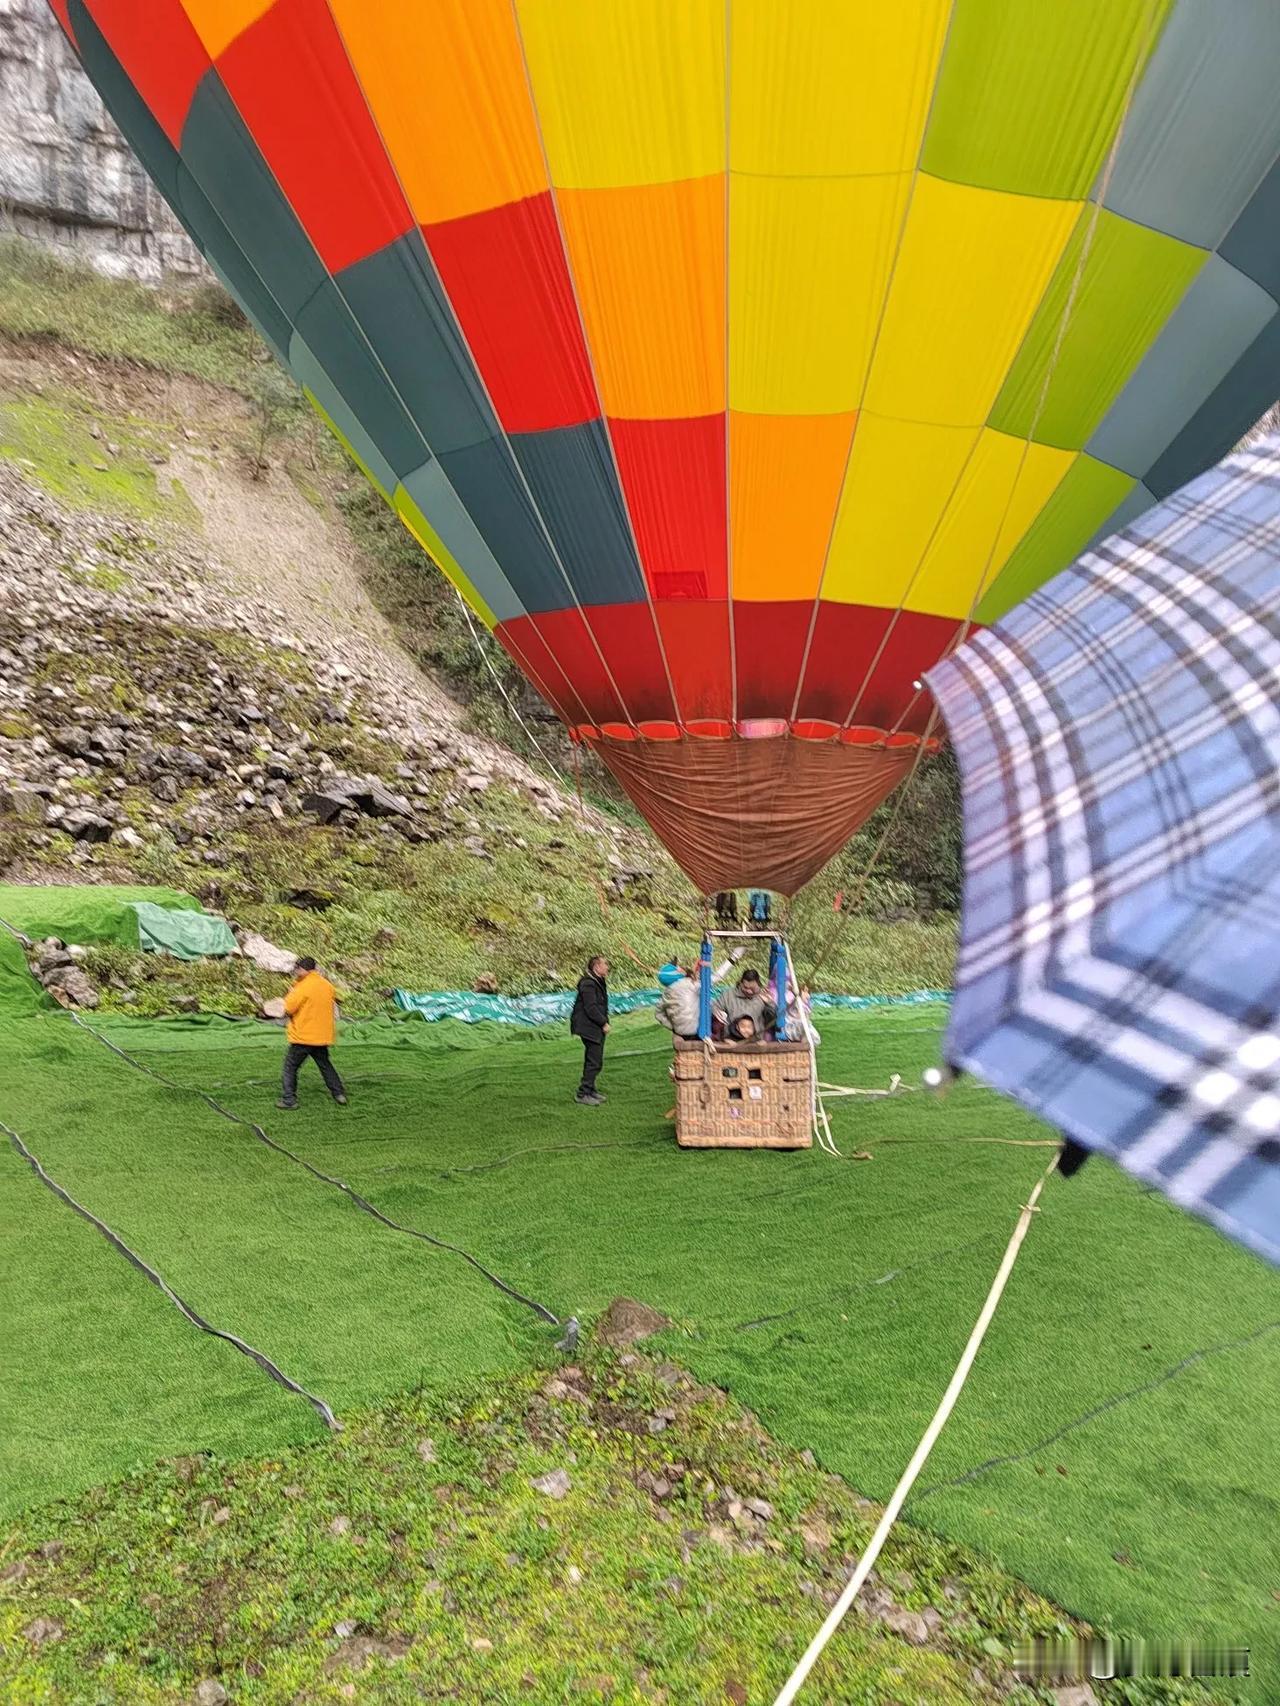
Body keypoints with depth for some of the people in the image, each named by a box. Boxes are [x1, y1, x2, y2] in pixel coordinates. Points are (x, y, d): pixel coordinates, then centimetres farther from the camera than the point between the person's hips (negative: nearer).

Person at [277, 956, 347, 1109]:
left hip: (303, 1037, -6)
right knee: (325, 1064, 20)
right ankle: (339, 1094, 17)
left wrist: (292, 992, 1)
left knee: (290, 1066, 7)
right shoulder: (328, 985, 4)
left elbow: (288, 1008, -15)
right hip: (323, 1036, 6)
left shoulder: (303, 987, -17)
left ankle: (289, 1099, 5)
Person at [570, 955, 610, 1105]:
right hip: (589, 1027, -10)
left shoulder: (599, 981, 15)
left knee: (594, 1060, 16)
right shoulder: (588, 984, -18)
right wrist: (604, 1023, -15)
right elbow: (591, 1008, -22)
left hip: (596, 1027, 10)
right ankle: (583, 1093, -3)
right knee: (594, 1061, -9)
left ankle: (590, 1089, 26)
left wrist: (604, 1022, 10)